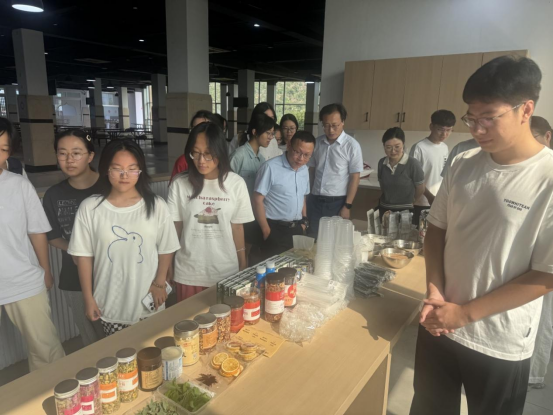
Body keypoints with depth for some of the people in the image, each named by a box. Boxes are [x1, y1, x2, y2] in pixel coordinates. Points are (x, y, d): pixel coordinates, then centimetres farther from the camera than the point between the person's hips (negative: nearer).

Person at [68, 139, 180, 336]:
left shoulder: (156, 206, -6)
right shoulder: (89, 208, -6)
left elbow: (166, 249, 1)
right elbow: (84, 255, -1)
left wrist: (159, 283, -5)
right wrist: (88, 298, 1)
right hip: (109, 306, 0)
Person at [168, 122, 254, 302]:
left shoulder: (236, 183, -6)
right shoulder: (179, 184, -6)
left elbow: (237, 227, 1)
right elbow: (174, 229, 1)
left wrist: (243, 266, 7)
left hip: (226, 272, 0)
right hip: (188, 273, 0)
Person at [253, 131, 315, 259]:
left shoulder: (305, 170, 7)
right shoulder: (271, 167, -15)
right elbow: (258, 200, -14)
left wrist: (304, 221, 13)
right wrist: (266, 231, -13)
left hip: (297, 228, 7)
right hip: (275, 229, -6)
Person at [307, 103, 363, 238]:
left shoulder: (352, 145, -8)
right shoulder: (317, 142, 4)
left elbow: (354, 177, -8)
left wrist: (347, 206, -10)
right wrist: (308, 194, 5)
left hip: (337, 202, -3)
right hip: (315, 200, 4)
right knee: (313, 237, 9)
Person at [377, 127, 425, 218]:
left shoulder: (413, 164, -14)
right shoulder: (382, 163, -1)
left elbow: (420, 189, -4)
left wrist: (406, 202, 7)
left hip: (405, 212, -4)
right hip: (384, 210, 4)